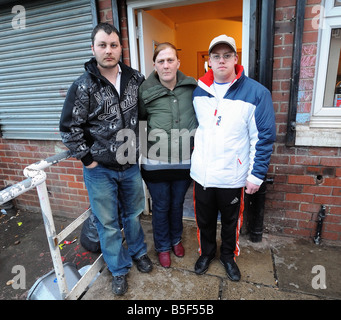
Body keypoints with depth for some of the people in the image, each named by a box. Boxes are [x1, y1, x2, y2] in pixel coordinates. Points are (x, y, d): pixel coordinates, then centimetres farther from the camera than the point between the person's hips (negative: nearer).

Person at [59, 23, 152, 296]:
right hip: (100, 170, -2)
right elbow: (69, 128, -7)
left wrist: (140, 147, 8)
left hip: (131, 165, 3)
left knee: (133, 214, 21)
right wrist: (88, 159, -8)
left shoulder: (135, 79, -1)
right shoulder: (83, 87, -11)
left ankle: (138, 251, 47)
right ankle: (119, 269, 35)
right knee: (108, 223, 11)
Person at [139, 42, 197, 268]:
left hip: (184, 161, 2)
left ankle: (176, 239, 48)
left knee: (177, 204, 21)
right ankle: (162, 247, 40)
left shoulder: (192, 87, -4)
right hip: (156, 163, -1)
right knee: (161, 207, 14)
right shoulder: (146, 91, -7)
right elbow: (140, 116, 9)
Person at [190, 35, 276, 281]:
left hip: (233, 176, -2)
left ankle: (229, 255, 45)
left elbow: (264, 137, -9)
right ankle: (206, 252, 46)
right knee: (205, 220, 20)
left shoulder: (256, 92, -10)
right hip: (202, 174, 3)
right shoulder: (199, 92, 2)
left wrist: (257, 175, -10)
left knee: (231, 222, 18)